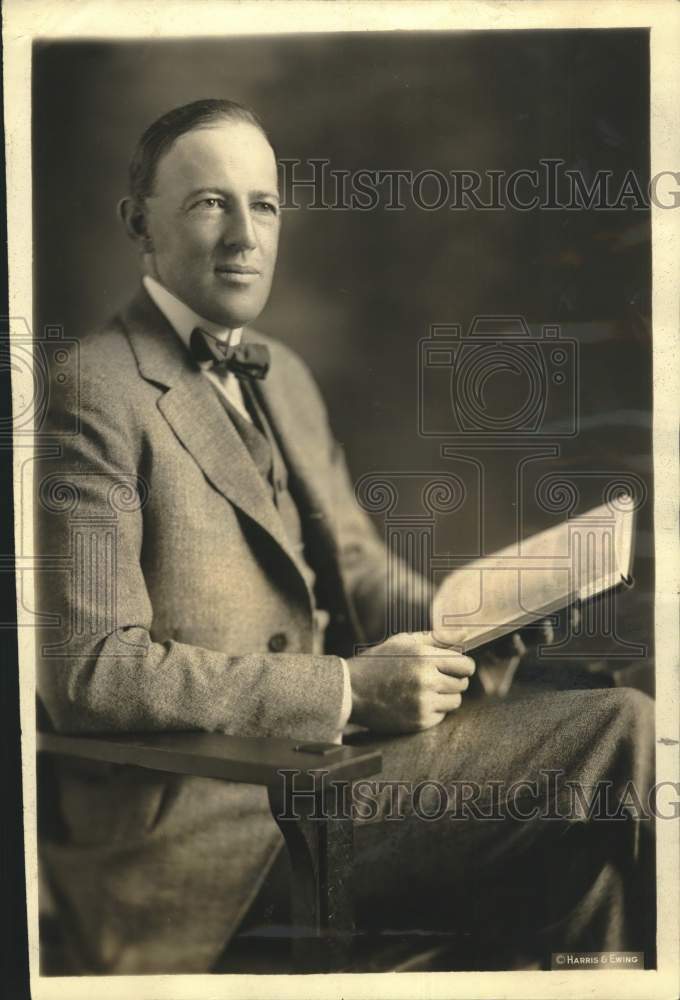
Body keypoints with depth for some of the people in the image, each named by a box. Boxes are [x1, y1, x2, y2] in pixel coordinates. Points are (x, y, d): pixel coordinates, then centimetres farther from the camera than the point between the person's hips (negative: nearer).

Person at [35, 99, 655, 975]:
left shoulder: (285, 377, 15)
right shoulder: (89, 394, -12)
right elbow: (88, 672, -18)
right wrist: (348, 690, -20)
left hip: (335, 754, 8)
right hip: (193, 825, -7)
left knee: (622, 724, -8)